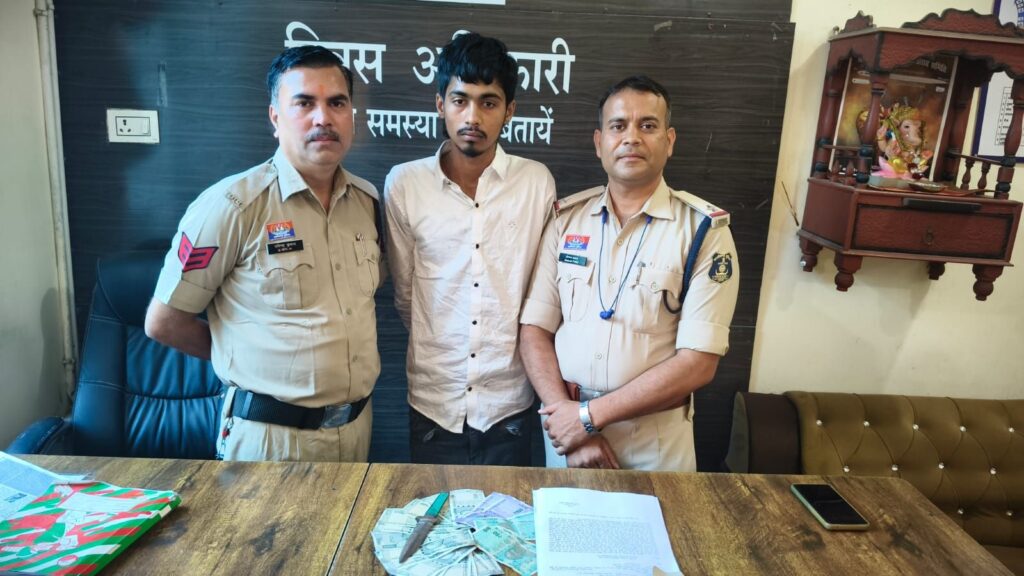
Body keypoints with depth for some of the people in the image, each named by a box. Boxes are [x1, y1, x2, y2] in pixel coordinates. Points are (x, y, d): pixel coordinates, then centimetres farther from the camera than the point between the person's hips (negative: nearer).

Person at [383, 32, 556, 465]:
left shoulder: (537, 183, -6)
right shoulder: (403, 184, -7)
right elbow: (404, 296, 3)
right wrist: (439, 349, 8)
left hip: (509, 403, 0)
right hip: (433, 402, 0)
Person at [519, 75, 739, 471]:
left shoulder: (704, 229, -10)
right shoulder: (566, 218, -1)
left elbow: (698, 362, -15)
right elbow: (535, 329, -3)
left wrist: (590, 415, -17)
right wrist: (567, 415, -14)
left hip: (655, 442, -2)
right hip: (566, 424, 3)